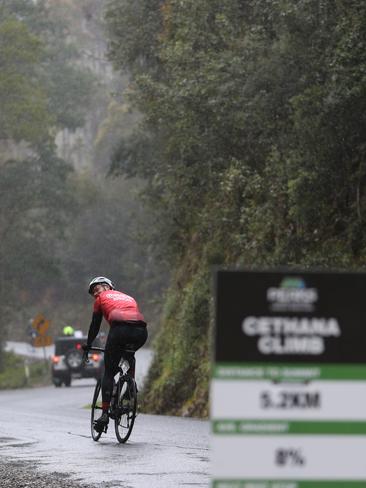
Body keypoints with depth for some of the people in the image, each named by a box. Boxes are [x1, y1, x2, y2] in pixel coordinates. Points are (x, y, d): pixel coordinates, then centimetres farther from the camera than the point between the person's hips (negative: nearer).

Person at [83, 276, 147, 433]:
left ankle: (104, 414, -3)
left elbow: (95, 325, 28)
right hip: (141, 332, 4)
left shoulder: (102, 298, 26)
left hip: (120, 329, -4)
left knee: (109, 373, 7)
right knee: (129, 355, 38)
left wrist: (88, 345, 41)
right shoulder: (129, 298, 37)